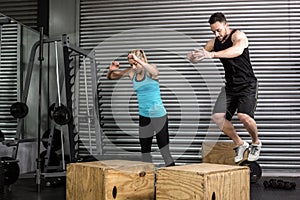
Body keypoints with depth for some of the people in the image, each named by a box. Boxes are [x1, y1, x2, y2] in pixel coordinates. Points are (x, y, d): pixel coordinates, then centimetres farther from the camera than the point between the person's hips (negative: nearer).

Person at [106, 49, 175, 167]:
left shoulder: (149, 70, -13)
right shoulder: (131, 73, 1)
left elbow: (155, 72, -39)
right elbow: (110, 77, 8)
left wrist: (138, 60, -43)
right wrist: (112, 70, -14)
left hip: (159, 115, -6)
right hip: (143, 116, 6)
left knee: (165, 151, -4)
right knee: (145, 150, 14)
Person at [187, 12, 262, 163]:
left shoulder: (238, 35, -11)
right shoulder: (214, 43, 8)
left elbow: (238, 50, -34)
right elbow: (196, 57, 10)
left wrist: (212, 54, -46)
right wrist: (193, 56, -17)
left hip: (247, 84, -6)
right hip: (230, 86, 6)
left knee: (244, 116, -25)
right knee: (217, 117, -10)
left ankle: (256, 143, 5)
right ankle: (239, 144, 11)